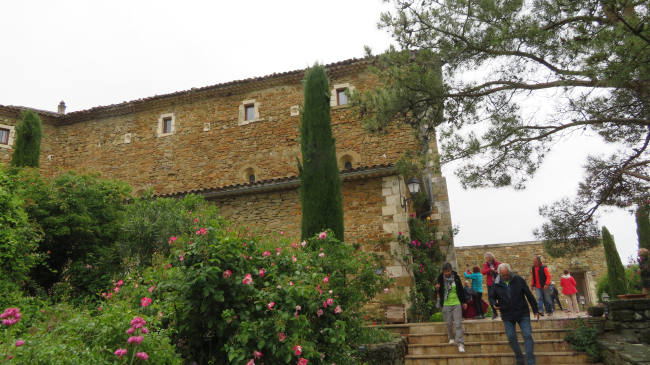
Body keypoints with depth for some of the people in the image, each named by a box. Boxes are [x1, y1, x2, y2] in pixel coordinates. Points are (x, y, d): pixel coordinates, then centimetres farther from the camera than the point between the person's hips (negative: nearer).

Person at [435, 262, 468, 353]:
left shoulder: (456, 277, 0)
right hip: (446, 304, 0)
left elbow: (461, 290, 9)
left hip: (456, 304, 0)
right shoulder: (440, 278, -2)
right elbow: (440, 292, 5)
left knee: (458, 324, -6)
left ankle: (460, 344, -4)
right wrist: (437, 289, -18)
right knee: (449, 323, 7)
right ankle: (451, 338, 31)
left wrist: (464, 302, 11)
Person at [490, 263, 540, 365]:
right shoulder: (496, 284, -3)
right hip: (507, 316, 2)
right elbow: (492, 297, 12)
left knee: (527, 336, -5)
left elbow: (529, 295, 1)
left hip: (523, 314, -1)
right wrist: (495, 304, -9)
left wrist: (535, 310, 3)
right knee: (511, 337, 6)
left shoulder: (519, 280, -6)